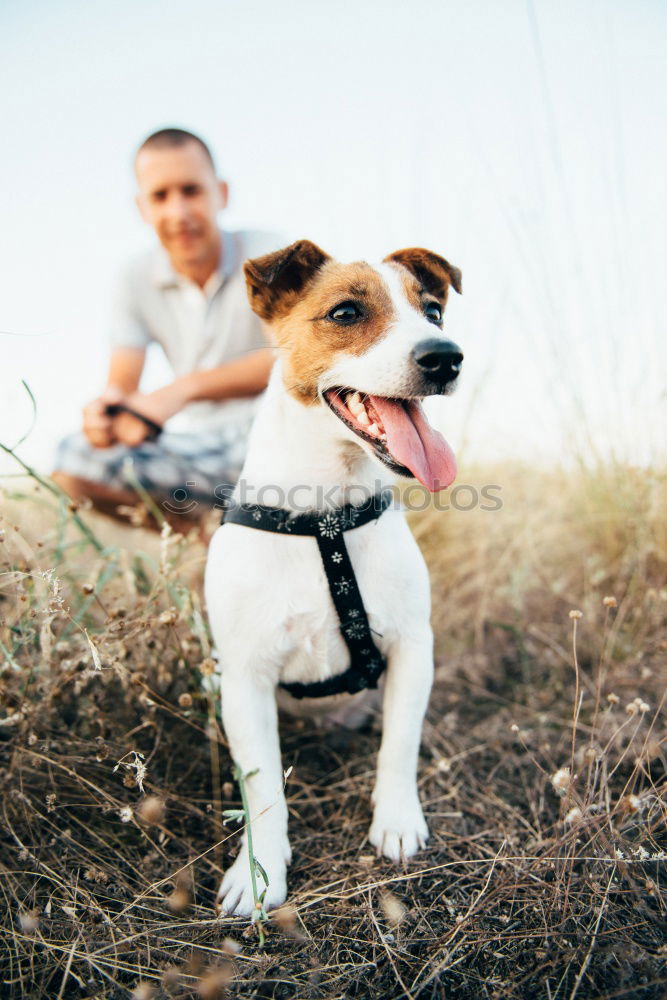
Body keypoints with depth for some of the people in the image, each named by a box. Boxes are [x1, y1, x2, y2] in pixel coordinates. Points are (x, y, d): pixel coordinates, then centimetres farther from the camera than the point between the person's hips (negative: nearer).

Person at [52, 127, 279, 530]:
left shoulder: (265, 252, -8)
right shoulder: (138, 281, 3)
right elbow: (122, 385, -1)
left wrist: (183, 389, -34)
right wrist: (106, 414, -27)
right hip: (196, 446, 4)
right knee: (73, 459, -17)